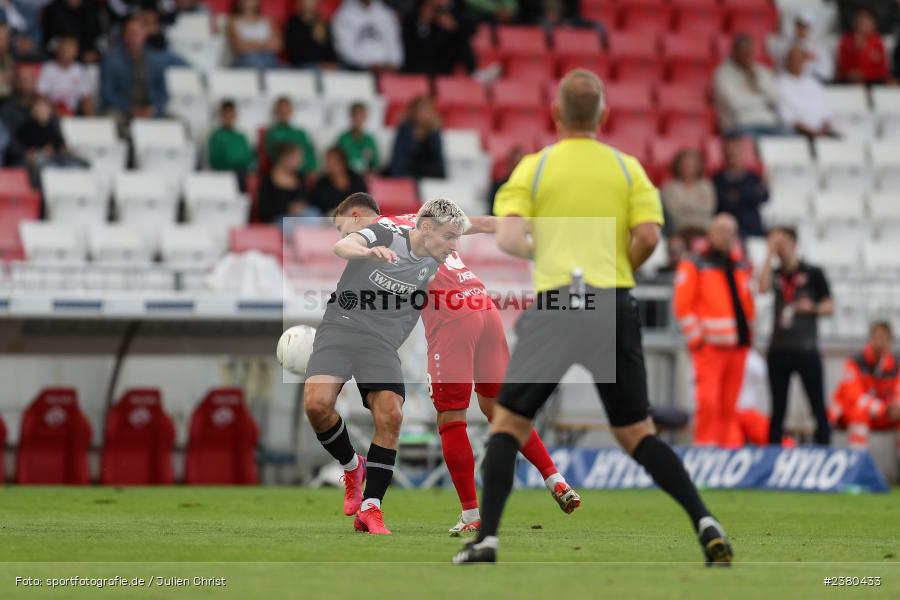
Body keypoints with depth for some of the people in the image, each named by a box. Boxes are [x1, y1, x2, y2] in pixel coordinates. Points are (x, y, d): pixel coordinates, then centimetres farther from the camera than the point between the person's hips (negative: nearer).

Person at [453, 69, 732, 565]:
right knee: (637, 434, 10)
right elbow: (649, 235, -4)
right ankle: (705, 525, -7)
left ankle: (486, 539, -4)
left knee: (509, 423, 8)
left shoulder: (533, 167, 3)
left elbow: (508, 238, -7)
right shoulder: (627, 167, 8)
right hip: (614, 309, 2)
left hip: (554, 306, -2)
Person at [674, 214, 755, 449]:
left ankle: (725, 445, 10)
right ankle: (705, 445, -12)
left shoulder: (741, 265, 17)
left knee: (729, 403, 6)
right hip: (709, 345, -6)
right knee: (708, 400, -14)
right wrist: (695, 337, -11)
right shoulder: (695, 264, 0)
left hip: (738, 344, 6)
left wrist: (747, 331, 12)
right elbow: (682, 303, -5)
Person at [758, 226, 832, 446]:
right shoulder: (776, 273, 11)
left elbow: (829, 307, 4)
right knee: (778, 409, 7)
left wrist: (812, 308, -16)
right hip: (779, 350, 3)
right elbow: (763, 287, -11)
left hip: (806, 350, -3)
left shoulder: (812, 273, 3)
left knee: (818, 407, -6)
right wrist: (769, 254, -6)